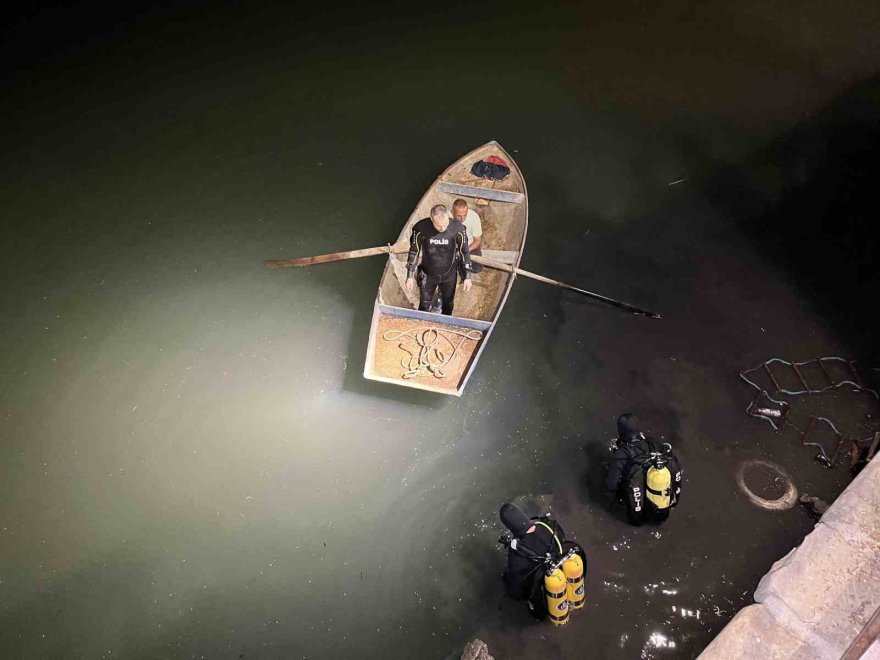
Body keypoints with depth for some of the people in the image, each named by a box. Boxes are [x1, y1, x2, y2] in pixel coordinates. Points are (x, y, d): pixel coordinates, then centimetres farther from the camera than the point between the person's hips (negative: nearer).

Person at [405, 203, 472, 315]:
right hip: (428, 275, -1)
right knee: (424, 306, 17)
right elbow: (414, 251, -9)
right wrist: (410, 276, -6)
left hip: (449, 275, 1)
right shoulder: (421, 228, -25)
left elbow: (464, 252, -10)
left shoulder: (457, 228, -25)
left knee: (448, 305, 23)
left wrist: (467, 277, -6)